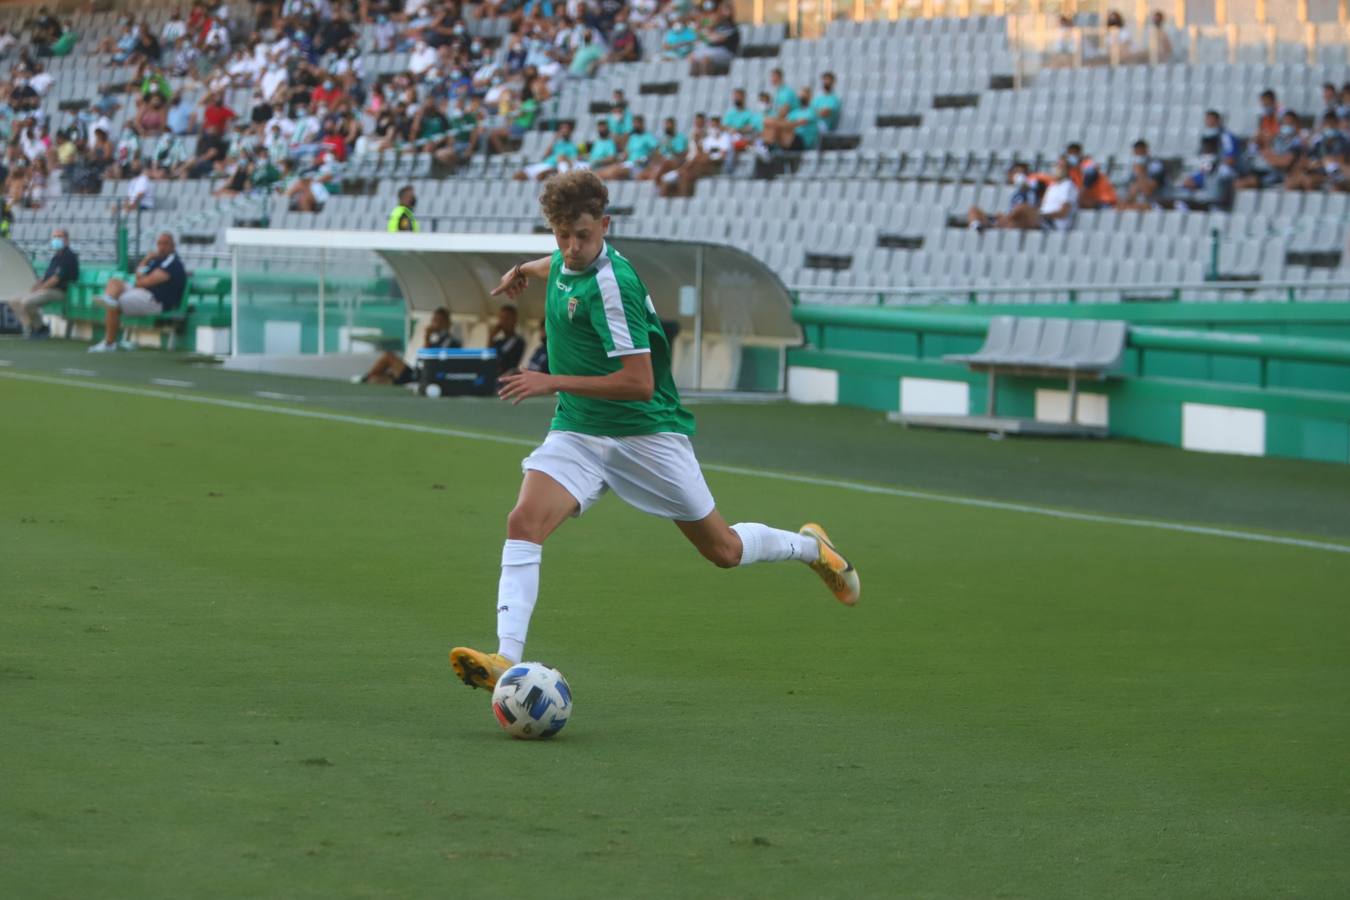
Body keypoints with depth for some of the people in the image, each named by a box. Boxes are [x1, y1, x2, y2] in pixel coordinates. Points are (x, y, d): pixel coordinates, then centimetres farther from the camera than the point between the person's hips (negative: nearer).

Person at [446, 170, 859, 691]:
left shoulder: (612, 285, -23)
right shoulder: (566, 260, 1)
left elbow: (639, 382, -26)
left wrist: (554, 383, -28)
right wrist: (526, 269, 39)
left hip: (646, 431, -6)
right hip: (577, 433, 6)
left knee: (724, 550, 7)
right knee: (523, 523, -21)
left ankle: (809, 547, 38)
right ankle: (506, 661, -28)